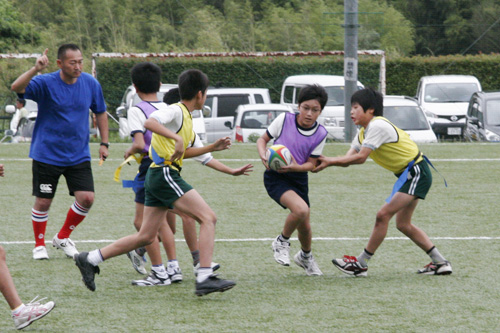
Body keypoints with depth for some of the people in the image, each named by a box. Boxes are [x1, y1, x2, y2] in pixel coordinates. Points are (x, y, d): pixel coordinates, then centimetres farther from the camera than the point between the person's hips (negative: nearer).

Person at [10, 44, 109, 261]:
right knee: (43, 202, 1)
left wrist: (104, 143, 9)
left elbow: (100, 112, 14)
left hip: (79, 155, 3)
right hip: (47, 154, -3)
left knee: (86, 198, -6)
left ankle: (63, 238, 18)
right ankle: (39, 245, 24)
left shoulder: (91, 84, -2)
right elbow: (17, 88, -31)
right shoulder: (46, 83, -14)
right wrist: (35, 69, -45)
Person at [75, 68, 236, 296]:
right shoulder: (176, 111, -9)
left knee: (146, 237, 11)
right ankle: (205, 278, -22)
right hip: (165, 173, -10)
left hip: (158, 175, 10)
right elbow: (149, 123, -29)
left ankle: (90, 260, 16)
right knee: (208, 218, -14)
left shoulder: (185, 116, 20)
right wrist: (176, 137, -38)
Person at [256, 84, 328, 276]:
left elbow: (311, 164, -2)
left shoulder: (320, 134, -5)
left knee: (304, 226, 12)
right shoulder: (284, 120, -12)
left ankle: (306, 257, 44)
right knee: (301, 210, -29)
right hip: (275, 177, -4)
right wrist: (263, 156, -21)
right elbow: (263, 139, 0)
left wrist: (296, 167, -23)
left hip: (299, 179, 4)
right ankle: (282, 242, -2)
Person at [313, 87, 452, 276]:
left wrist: (330, 161, -23)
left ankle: (361, 264, -11)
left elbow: (360, 158, -25)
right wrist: (325, 162, -17)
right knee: (403, 224, 12)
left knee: (383, 215, -15)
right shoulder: (363, 132, 11)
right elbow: (348, 159, 0)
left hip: (417, 173, -11)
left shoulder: (378, 126, -20)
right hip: (407, 175, 11)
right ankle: (440, 263, 17)